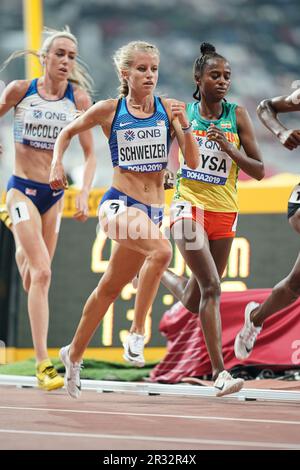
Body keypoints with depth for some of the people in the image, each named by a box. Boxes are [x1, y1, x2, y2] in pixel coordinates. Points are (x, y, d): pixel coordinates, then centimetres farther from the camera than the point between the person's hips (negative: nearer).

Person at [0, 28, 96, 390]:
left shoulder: (78, 97, -3)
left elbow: (89, 153, 0)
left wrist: (83, 194, -12)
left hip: (54, 193, 4)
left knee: (32, 282, 15)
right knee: (41, 273, -19)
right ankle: (43, 365, -20)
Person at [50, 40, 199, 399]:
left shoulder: (168, 109, 3)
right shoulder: (109, 111, -2)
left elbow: (193, 162, -1)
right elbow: (68, 132, 15)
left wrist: (184, 126, -15)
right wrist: (57, 165, 0)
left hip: (153, 208, 4)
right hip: (119, 203, -4)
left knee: (110, 288, 15)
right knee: (161, 250, -33)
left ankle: (74, 355, 33)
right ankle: (137, 333, -24)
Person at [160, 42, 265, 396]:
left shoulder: (237, 115, 0)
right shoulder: (181, 113, -1)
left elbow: (258, 171, -2)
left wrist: (231, 150, -17)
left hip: (224, 212, 3)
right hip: (190, 207, -3)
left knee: (193, 302, 11)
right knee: (211, 288, -19)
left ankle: (157, 274, 44)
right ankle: (219, 373, -20)